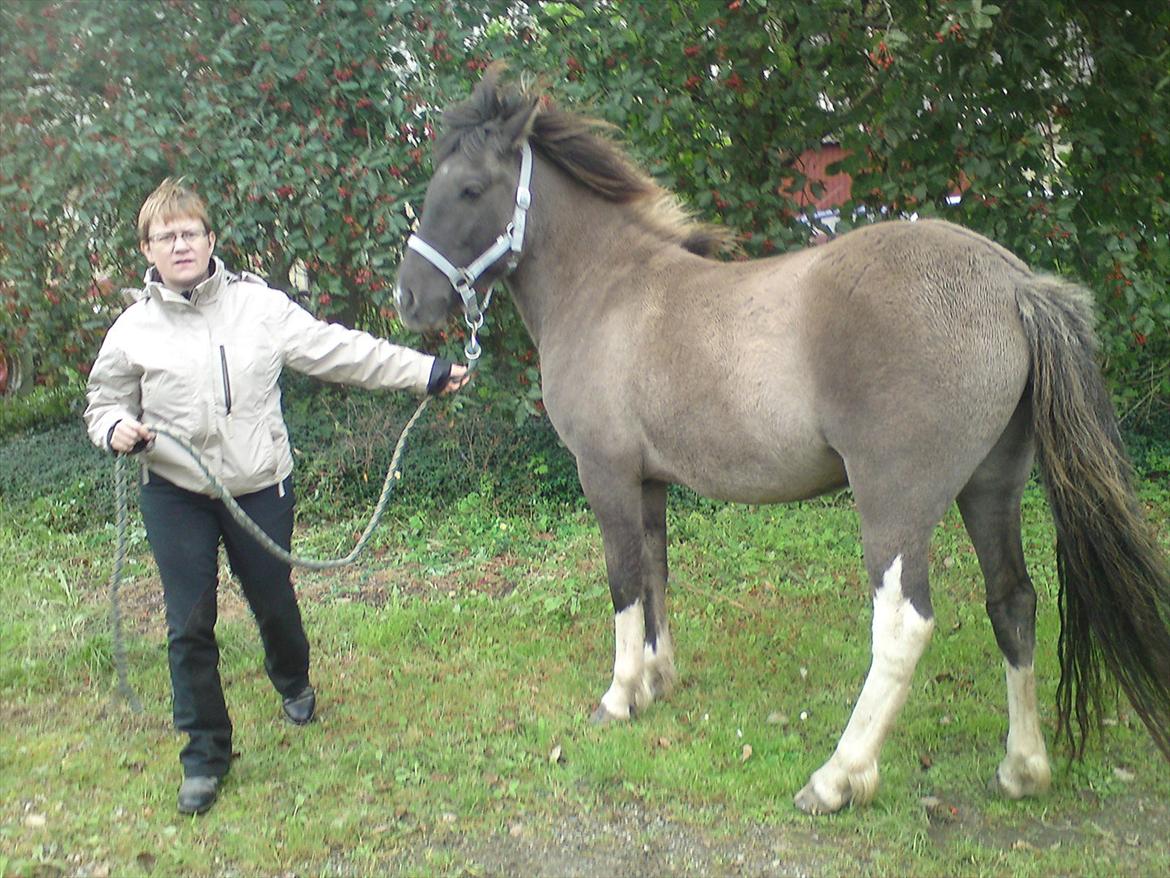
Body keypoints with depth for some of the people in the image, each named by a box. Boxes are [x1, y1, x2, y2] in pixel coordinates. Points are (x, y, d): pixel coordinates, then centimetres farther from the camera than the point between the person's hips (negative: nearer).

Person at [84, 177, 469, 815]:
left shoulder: (261, 305, -5)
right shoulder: (135, 328, -4)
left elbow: (340, 352, -4)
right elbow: (105, 400, 8)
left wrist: (427, 373, -5)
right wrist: (116, 428, -16)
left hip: (260, 487, 0)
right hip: (176, 497, 0)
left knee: (274, 603, 15)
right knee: (189, 626, 2)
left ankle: (293, 685, 48)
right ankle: (204, 752, 19)